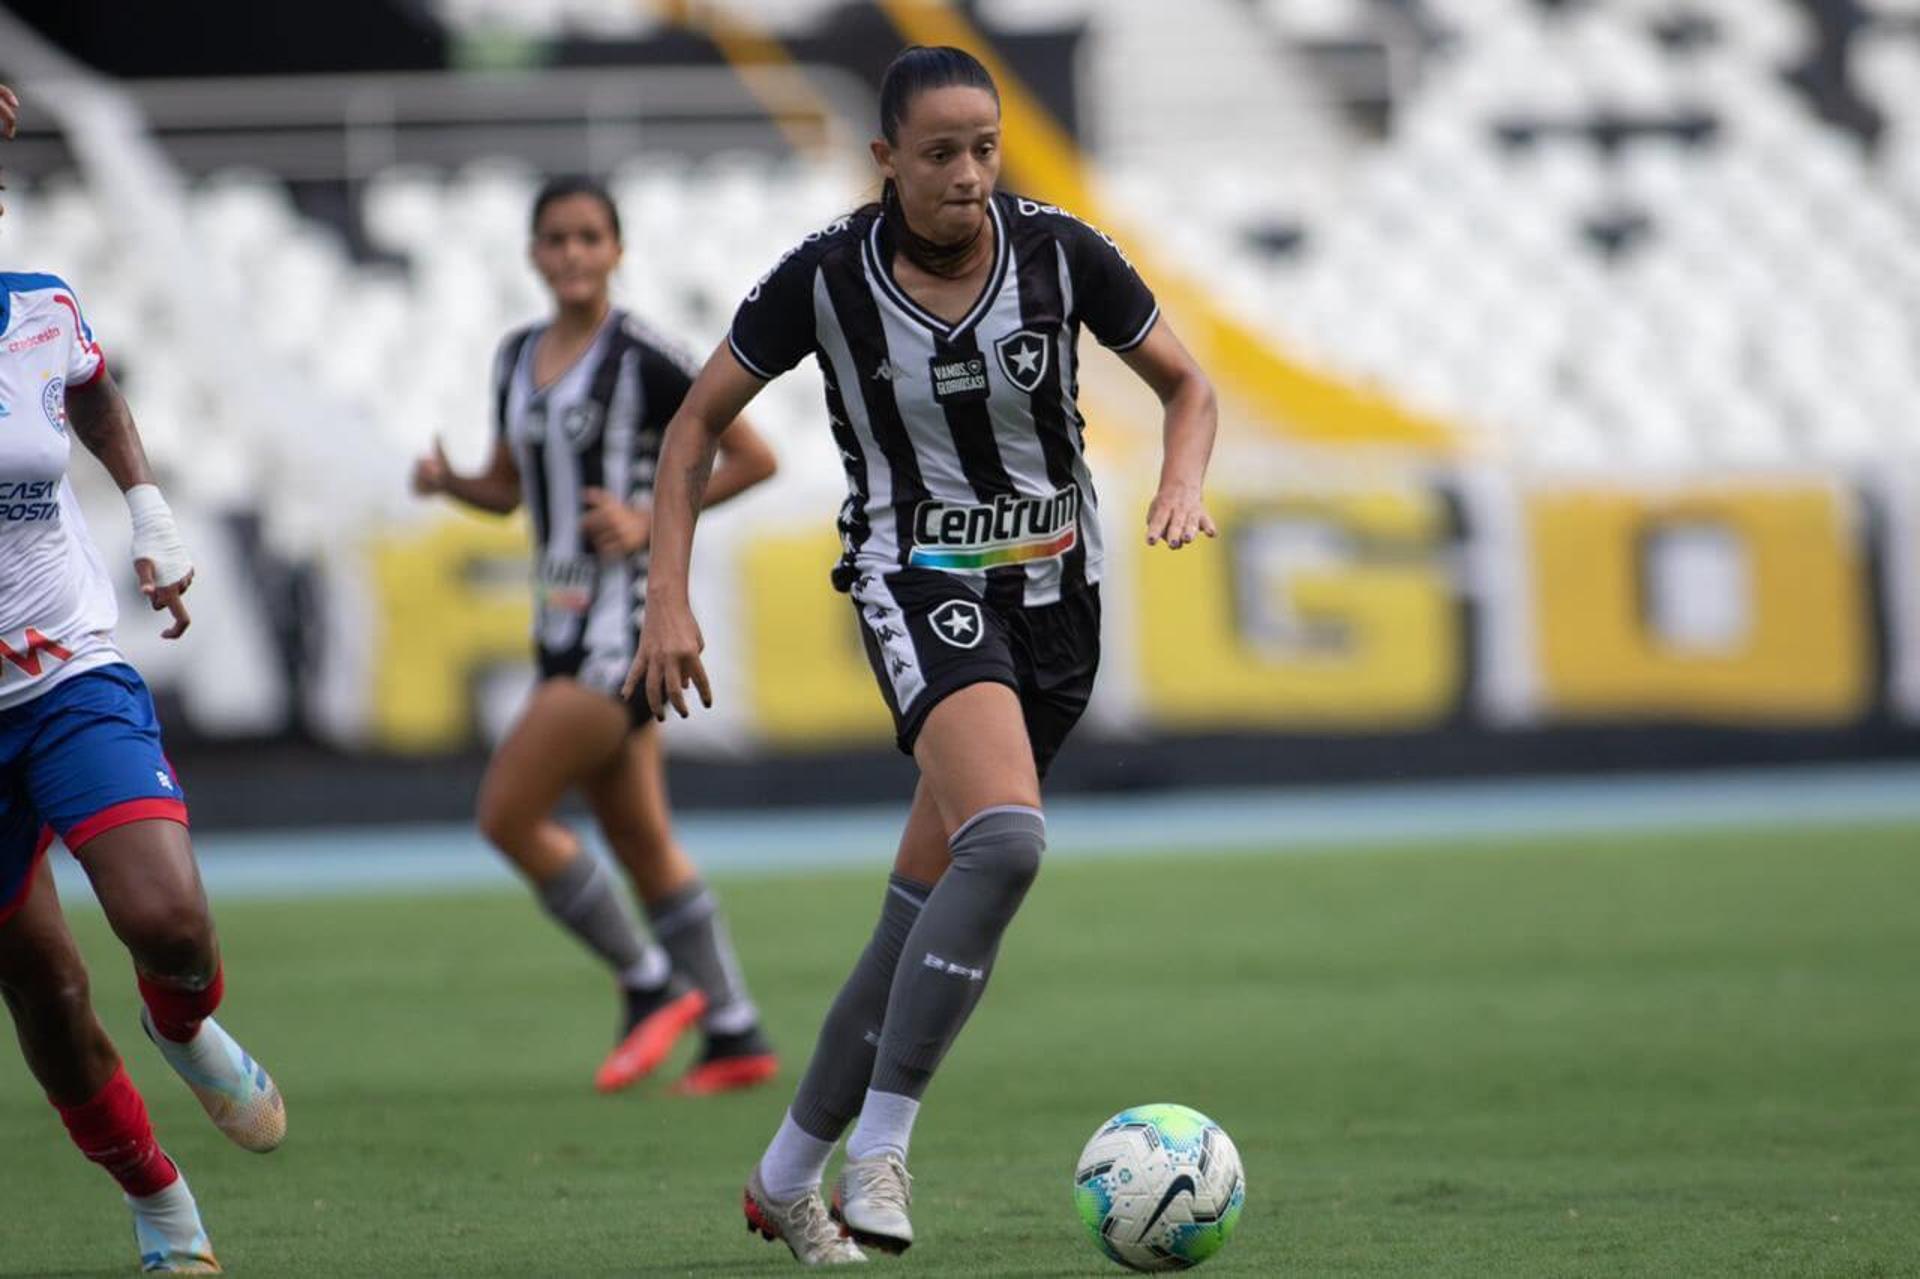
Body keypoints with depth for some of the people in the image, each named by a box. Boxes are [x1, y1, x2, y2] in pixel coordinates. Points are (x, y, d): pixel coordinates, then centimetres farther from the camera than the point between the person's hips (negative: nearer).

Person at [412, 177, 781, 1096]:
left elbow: (755, 459, -7)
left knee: (508, 813, -12)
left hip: (627, 615, -8)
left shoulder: (642, 361, -11)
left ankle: (651, 986, 0)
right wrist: (449, 482, 0)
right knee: (639, 838, 9)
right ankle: (736, 1035, 16)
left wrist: (653, 518, -15)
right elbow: (508, 486, 21)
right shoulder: (518, 359, 11)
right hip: (564, 621, 8)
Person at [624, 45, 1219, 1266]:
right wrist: (668, 598, -7)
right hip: (921, 584, -4)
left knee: (928, 912, 7)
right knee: (1007, 843, -30)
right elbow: (700, 421, 0)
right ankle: (880, 1149, -24)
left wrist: (1183, 482, -15)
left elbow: (1188, 384, 5)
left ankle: (787, 1177, 22)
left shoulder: (1058, 250, -7)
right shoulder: (826, 276, -11)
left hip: (1055, 591, 4)